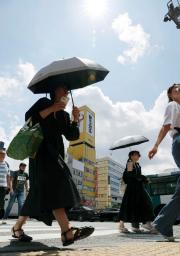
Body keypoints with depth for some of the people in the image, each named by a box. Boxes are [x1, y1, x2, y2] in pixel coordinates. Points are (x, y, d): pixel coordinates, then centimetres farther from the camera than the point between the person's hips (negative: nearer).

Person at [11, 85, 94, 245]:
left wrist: (75, 119, -6)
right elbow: (28, 117, -10)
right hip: (41, 151, -7)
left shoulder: (64, 115, 20)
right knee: (54, 185, -23)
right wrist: (51, 109, -14)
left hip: (55, 153, 7)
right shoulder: (44, 103, 6)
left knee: (40, 192, 7)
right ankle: (67, 232, -31)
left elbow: (72, 136, 9)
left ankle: (17, 227, 20)